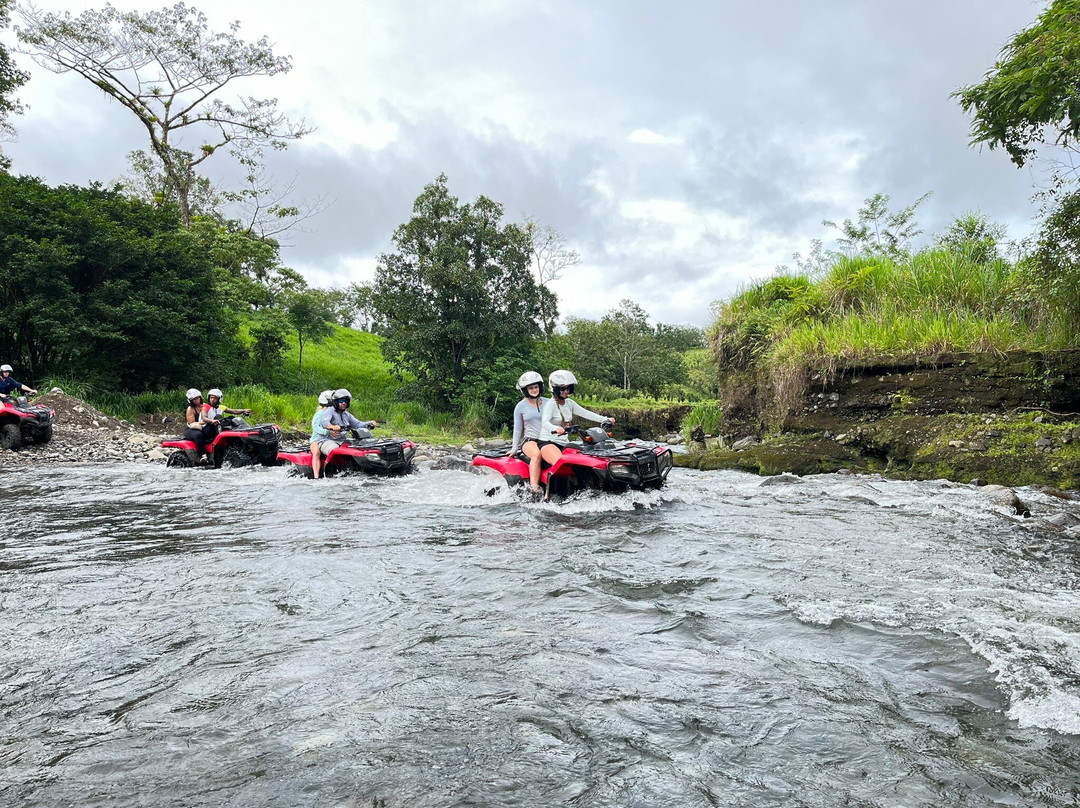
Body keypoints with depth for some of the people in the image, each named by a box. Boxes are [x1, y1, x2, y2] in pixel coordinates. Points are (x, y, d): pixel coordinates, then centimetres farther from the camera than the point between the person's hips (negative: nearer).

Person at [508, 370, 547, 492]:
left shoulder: (548, 403, 13)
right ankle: (534, 487, -45)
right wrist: (514, 448, 5)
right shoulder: (521, 406, 8)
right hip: (529, 440, -2)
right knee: (537, 455, -37)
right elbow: (518, 429, 9)